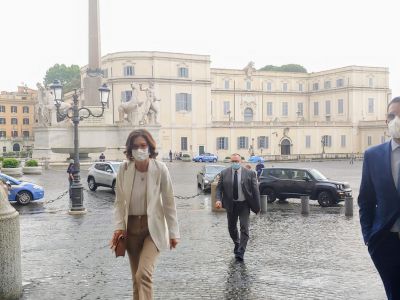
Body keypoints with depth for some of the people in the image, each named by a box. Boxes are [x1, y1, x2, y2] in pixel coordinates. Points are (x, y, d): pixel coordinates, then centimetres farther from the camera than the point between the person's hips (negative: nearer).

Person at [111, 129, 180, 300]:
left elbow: (169, 202, -7)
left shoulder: (160, 169, -12)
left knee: (143, 273, -19)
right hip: (131, 227, 4)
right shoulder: (124, 169, -5)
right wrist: (119, 226, -8)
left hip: (153, 227, -3)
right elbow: (119, 201, 4)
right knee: (136, 277, 13)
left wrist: (173, 232, -4)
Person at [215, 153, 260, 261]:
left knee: (244, 228, -9)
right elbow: (219, 188, 2)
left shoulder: (249, 173, -5)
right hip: (231, 204, 3)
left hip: (244, 204, -2)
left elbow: (255, 190, -2)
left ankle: (240, 252, -6)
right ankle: (237, 244, 42)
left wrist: (257, 206, -4)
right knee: (231, 228, 16)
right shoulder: (224, 173, 0)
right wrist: (218, 199, -17)